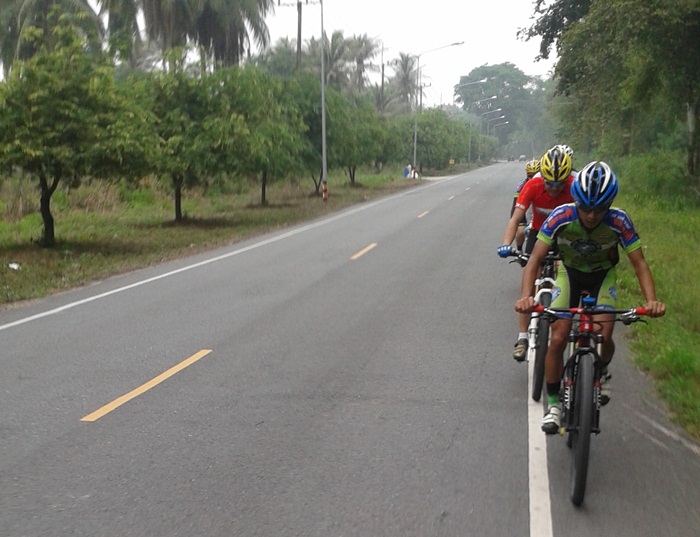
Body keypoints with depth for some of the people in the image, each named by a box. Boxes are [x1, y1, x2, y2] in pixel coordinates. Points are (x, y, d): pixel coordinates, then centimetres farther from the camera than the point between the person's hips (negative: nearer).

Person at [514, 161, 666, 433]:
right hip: (569, 272, 0)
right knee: (557, 339, -14)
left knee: (604, 336, -19)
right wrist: (525, 296, -46)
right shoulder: (561, 216, -31)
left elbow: (639, 263, -25)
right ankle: (553, 404, 2)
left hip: (603, 274, 0)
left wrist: (651, 300, -42)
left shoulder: (618, 221, -30)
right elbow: (535, 259, -30)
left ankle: (602, 373, 17)